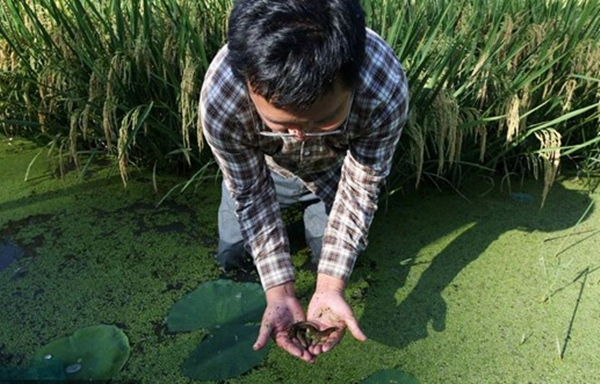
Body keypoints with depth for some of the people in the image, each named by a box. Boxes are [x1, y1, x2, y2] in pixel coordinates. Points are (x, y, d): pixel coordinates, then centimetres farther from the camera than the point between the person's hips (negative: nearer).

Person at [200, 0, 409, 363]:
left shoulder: (386, 88, -42)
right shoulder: (220, 100, -42)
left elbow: (360, 187, -27)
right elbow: (251, 194, -26)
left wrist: (330, 286, -32)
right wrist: (279, 292, -30)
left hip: (336, 168, 0)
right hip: (262, 167, 1)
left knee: (335, 255, 6)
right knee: (231, 259, 14)